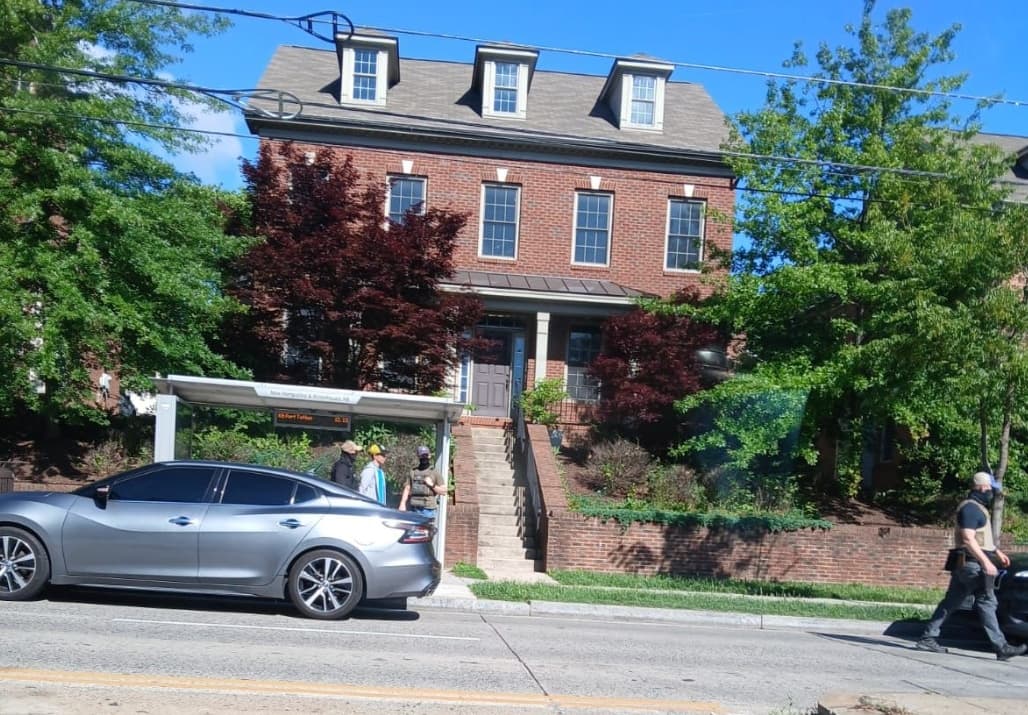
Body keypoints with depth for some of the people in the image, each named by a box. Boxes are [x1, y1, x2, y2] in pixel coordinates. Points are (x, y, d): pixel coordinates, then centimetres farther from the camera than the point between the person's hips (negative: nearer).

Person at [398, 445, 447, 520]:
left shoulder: (434, 472, 4)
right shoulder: (413, 472, 14)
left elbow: (443, 491, 2)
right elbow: (407, 489, 14)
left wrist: (432, 485, -11)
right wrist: (402, 504, 5)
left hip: (429, 508, -3)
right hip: (415, 508, 3)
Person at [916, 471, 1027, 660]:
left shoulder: (977, 508, 22)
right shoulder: (970, 508, -12)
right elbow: (968, 539, -21)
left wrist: (997, 552, 26)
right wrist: (986, 562, -25)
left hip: (965, 565, 10)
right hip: (972, 563, -10)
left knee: (950, 602, 7)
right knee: (986, 602, -6)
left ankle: (927, 638, 7)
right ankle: (1001, 647, -2)